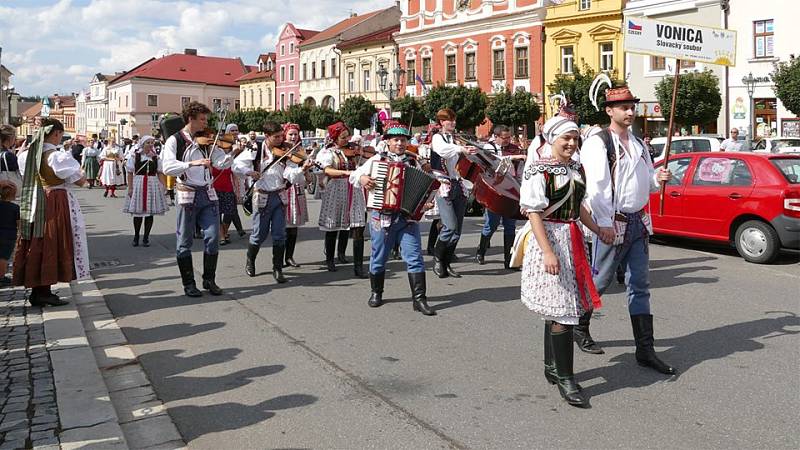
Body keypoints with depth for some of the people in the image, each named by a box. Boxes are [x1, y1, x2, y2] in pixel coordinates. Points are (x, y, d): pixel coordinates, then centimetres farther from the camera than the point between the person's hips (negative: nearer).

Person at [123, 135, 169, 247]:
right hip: (138, 184, -2)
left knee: (150, 212, 3)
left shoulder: (156, 158, 7)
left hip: (153, 185, 2)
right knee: (137, 212, 3)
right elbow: (130, 173, 0)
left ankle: (146, 237, 13)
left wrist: (164, 186, -2)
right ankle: (136, 236, 19)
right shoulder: (135, 156, 1)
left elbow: (160, 173, 8)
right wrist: (130, 187, -7)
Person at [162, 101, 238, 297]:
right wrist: (193, 163, -30)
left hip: (208, 194, 4)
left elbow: (222, 163, 1)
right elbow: (168, 167, -18)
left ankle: (209, 280, 15)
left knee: (212, 238, 0)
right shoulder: (175, 140, -3)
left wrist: (234, 152, -17)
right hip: (188, 195, -4)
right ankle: (189, 284, 15)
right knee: (185, 242, 4)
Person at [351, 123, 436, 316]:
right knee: (379, 257, 12)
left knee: (414, 257, -6)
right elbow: (353, 175, 6)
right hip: (382, 217, -1)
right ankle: (376, 293, 31)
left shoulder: (413, 162, 10)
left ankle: (419, 298, -3)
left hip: (408, 217, 1)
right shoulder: (377, 159, 5)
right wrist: (362, 179, -16)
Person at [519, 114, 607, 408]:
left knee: (557, 307, 14)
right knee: (561, 310, -9)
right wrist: (548, 251, -24)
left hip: (573, 241, 8)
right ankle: (565, 378, -2)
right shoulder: (539, 171, -12)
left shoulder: (577, 170, 13)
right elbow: (534, 213, -17)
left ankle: (551, 367, 26)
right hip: (550, 239, -8)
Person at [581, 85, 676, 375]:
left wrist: (658, 179, -1)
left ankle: (645, 350, 10)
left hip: (639, 223, 7)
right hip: (613, 225, -7)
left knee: (640, 286, 6)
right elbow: (595, 188, -18)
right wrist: (605, 224, -23)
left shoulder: (638, 144, 14)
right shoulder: (598, 143, -10)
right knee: (600, 281, 4)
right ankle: (580, 328, 28)